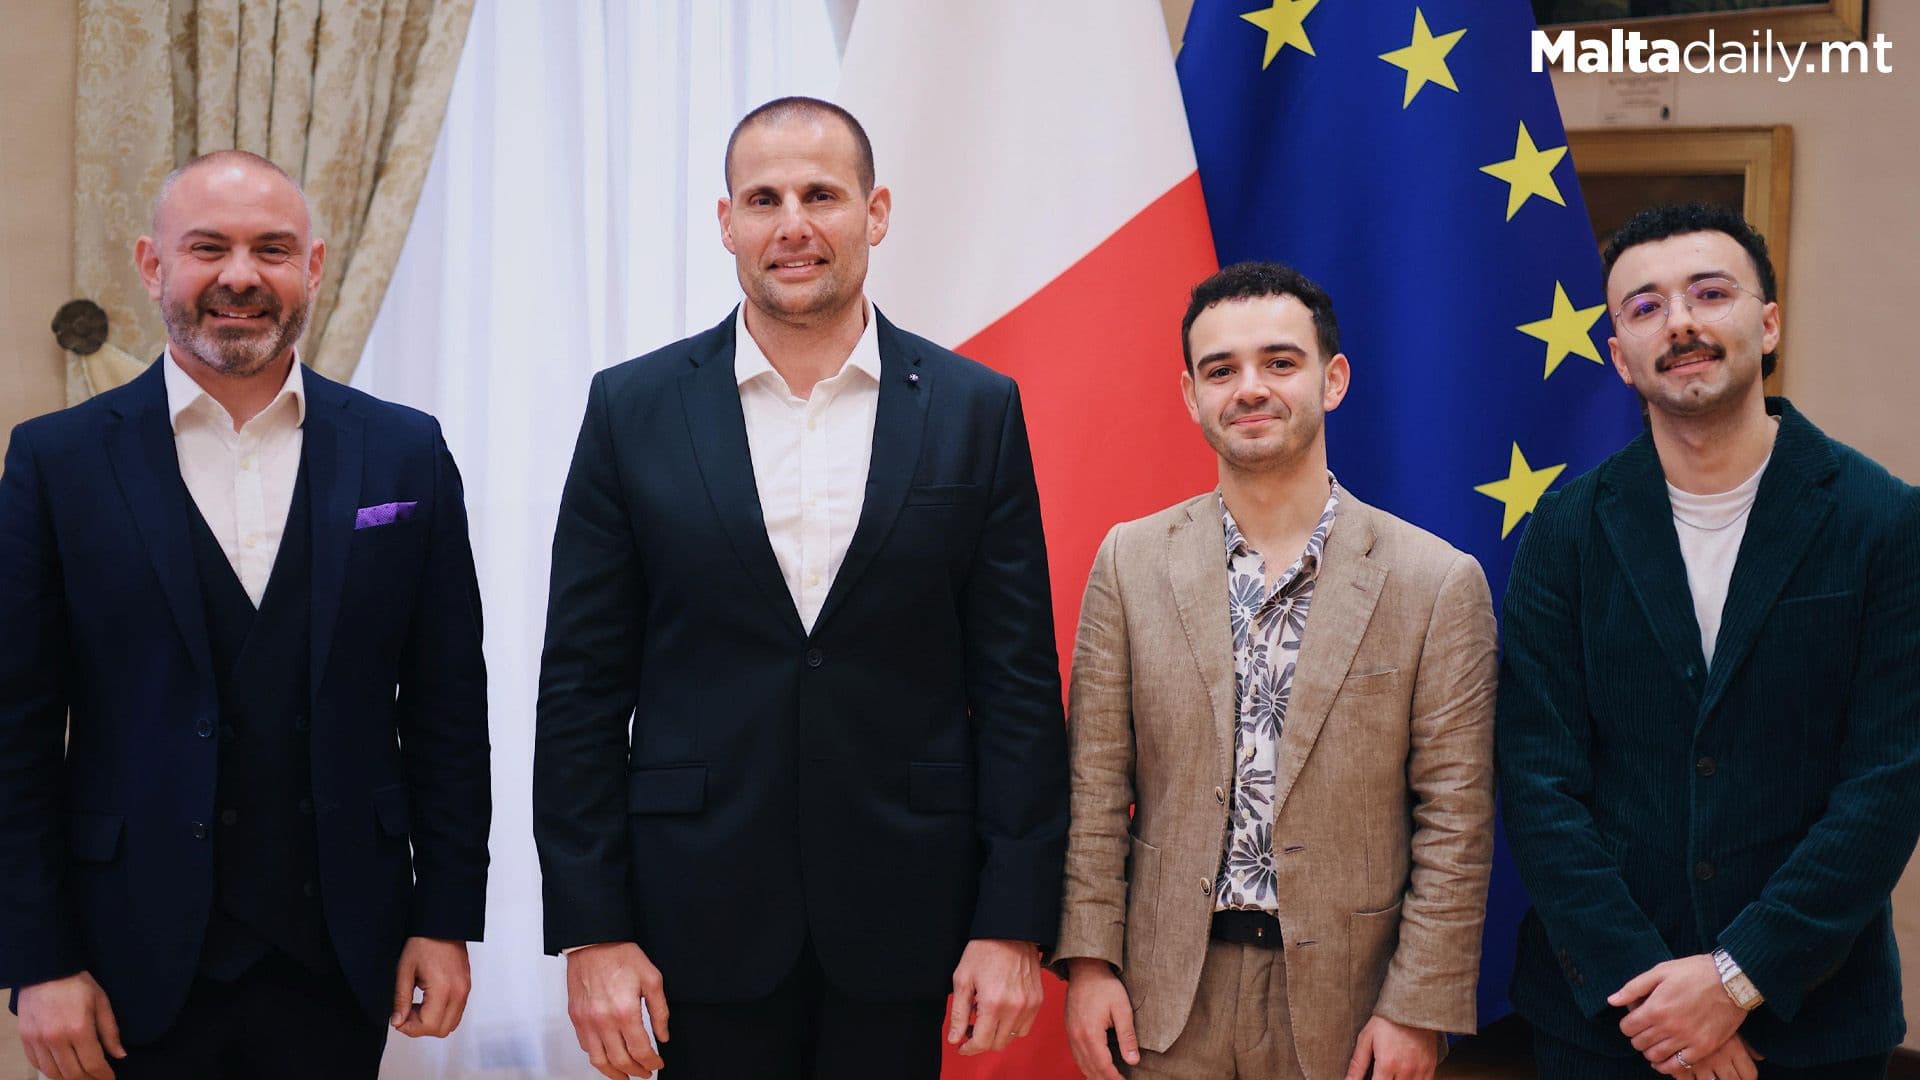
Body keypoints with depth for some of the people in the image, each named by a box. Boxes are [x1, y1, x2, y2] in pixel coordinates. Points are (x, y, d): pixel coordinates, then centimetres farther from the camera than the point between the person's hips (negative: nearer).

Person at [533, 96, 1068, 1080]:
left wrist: (1015, 923, -4)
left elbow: (1018, 684, 0)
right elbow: (582, 686, 1)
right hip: (704, 914, 0)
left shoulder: (975, 410, 1)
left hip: (902, 915, 0)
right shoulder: (634, 408, 1)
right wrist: (590, 931, -3)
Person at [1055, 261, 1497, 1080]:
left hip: (1345, 1000, -1)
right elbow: (1095, 787, 2)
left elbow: (1454, 824, -5)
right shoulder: (1129, 563, 1)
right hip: (1166, 993, 2)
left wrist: (1418, 1010, -7)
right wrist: (1088, 959, -2)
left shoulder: (1439, 583, -5)